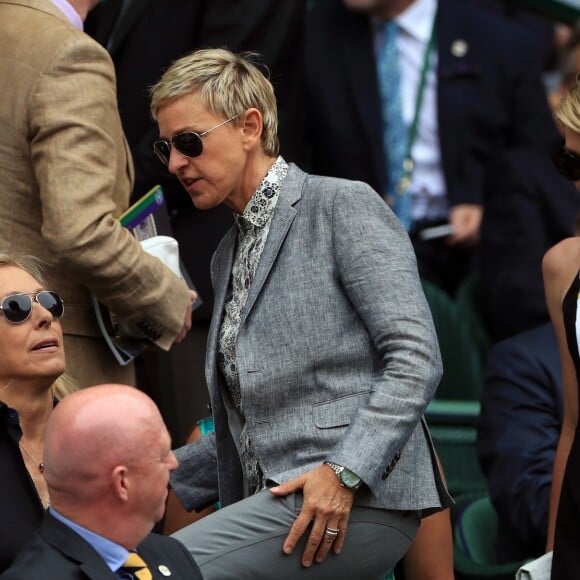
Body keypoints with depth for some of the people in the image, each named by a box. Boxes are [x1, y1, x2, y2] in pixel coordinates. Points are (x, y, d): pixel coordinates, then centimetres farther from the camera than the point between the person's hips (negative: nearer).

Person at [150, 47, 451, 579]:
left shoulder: (344, 206, -1)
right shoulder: (228, 255, 24)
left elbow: (416, 356, -12)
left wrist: (344, 472, -21)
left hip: (360, 499, -8)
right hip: (279, 503, 8)